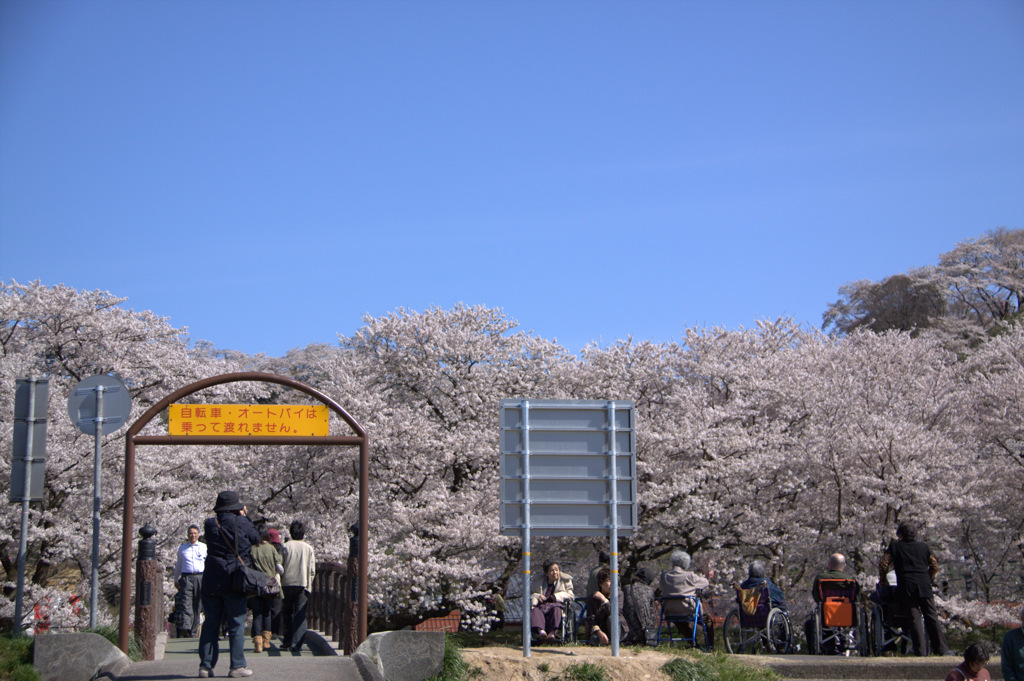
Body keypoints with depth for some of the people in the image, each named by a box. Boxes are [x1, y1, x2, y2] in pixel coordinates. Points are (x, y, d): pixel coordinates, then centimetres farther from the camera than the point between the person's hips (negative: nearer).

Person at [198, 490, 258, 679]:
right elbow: (256, 538, 8)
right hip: (234, 581, -3)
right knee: (236, 624, 3)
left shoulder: (210, 524, 1)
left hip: (211, 582, 3)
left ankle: (206, 665, 8)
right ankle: (237, 666, 1)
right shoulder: (241, 523, -7)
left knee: (211, 623, 9)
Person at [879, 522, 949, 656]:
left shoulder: (895, 546, 8)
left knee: (915, 618, -5)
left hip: (906, 586, -2)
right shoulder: (923, 546, 16)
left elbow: (883, 564, 0)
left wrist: (883, 580, 13)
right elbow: (935, 566, 16)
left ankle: (920, 651, -11)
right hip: (924, 587, 2)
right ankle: (940, 650, 3)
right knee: (932, 617, 6)